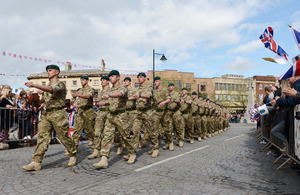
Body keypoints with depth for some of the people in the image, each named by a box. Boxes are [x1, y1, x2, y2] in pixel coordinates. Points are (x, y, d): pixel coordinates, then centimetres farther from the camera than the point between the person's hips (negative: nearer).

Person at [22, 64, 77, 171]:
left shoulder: (60, 84, -6)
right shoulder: (47, 85, 21)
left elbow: (50, 89, -28)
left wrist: (33, 85, -35)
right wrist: (44, 103, 15)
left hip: (58, 114, -7)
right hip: (46, 113, 7)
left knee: (64, 137, 0)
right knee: (42, 136, -3)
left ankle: (73, 155, 20)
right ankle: (36, 162, -4)